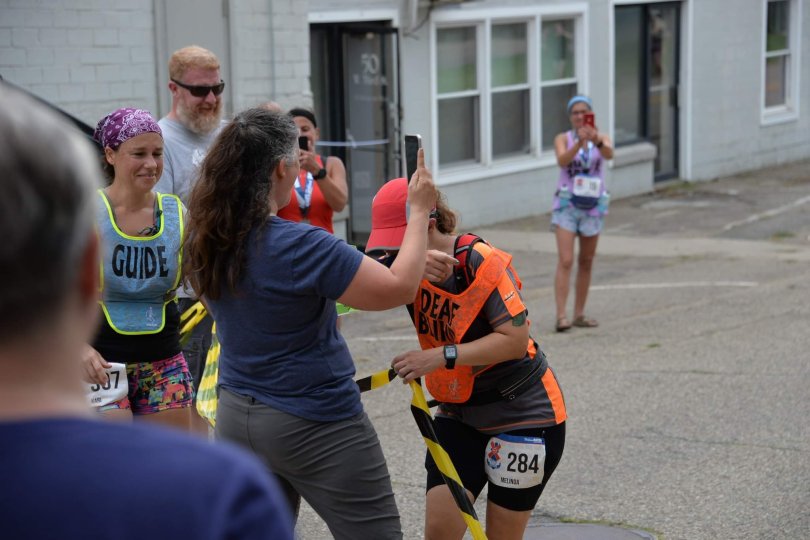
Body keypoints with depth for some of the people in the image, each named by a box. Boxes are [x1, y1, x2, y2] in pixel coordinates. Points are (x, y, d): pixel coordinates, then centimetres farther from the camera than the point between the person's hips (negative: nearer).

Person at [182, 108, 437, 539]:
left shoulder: (205, 241, -2)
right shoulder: (301, 246, -22)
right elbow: (398, 288, -18)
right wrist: (419, 211, -7)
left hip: (236, 418, 7)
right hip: (315, 426, -7)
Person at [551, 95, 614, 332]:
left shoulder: (601, 138, 0)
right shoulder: (563, 139, -3)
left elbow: (609, 154, -22)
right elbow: (562, 161, -23)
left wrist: (597, 141, -43)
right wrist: (579, 142, -39)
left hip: (593, 206, 3)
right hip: (567, 205, -3)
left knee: (586, 263, 11)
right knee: (565, 261, -14)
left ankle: (579, 314, 21)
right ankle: (561, 316, -17)